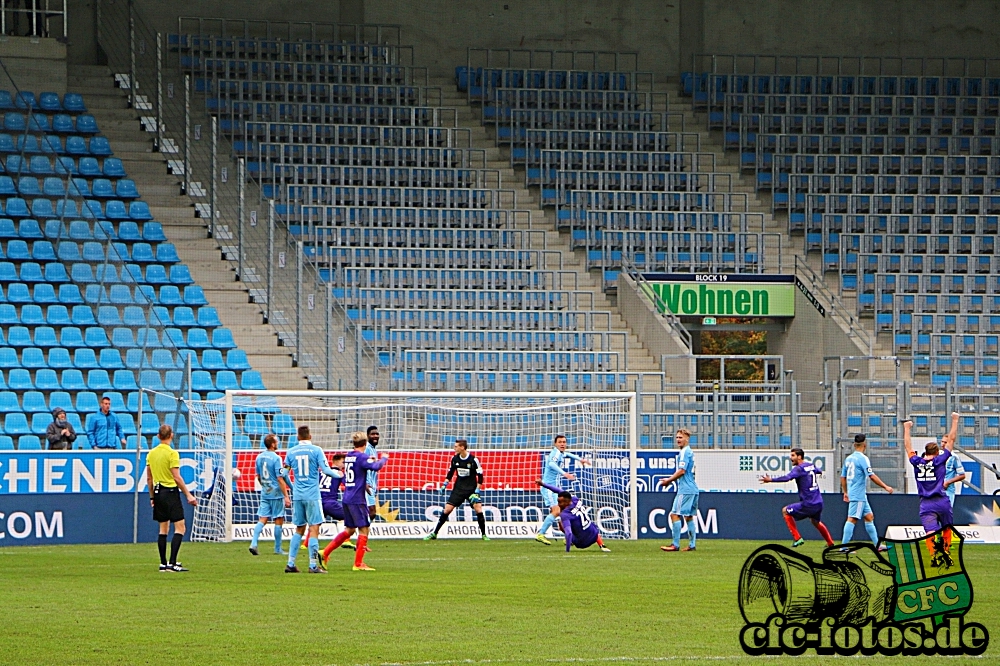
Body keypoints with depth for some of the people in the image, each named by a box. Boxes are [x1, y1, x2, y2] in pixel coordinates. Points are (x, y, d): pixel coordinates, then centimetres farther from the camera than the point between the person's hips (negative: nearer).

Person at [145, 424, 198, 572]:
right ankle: (172, 563, -13)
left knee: (163, 529, 13)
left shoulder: (151, 454, 7)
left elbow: (149, 479, 12)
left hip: (158, 492, 7)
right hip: (171, 492, -7)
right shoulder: (172, 453, -12)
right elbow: (177, 478, -16)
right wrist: (188, 495, -11)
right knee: (179, 528, -4)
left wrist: (152, 497, 21)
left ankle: (163, 563, 13)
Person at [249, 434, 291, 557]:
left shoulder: (259, 457, 6)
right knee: (279, 521, 4)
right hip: (276, 494, -6)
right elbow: (280, 479, -17)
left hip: (265, 494, 6)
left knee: (262, 519, 5)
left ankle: (253, 543, -10)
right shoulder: (276, 458, -15)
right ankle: (277, 549, 9)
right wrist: (286, 496, -15)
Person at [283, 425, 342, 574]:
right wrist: (338, 474, 9)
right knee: (314, 529, -3)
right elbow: (325, 470, -10)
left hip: (297, 495, 4)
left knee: (299, 529, 15)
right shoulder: (316, 450, -4)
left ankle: (290, 564, 12)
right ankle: (313, 566, -7)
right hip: (312, 495, -4)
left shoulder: (291, 452, 7)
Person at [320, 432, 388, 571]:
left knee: (349, 530, 17)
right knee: (364, 529, -1)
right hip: (357, 499, -8)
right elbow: (375, 466, -27)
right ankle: (358, 563, -2)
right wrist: (384, 459, -7)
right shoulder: (361, 457, -12)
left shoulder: (348, 457, 12)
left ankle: (325, 552, 12)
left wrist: (369, 460, 28)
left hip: (347, 498, 8)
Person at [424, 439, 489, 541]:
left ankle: (484, 535, -1)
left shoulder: (473, 460, -12)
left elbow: (480, 477, -8)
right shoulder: (455, 459, 0)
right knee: (447, 510, -4)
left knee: (479, 510, -16)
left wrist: (477, 491, -14)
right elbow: (450, 473, 14)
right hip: (458, 489, 3)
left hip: (471, 489, -3)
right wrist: (445, 484, 3)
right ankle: (434, 534, 4)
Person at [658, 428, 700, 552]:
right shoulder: (690, 452, 18)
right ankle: (692, 544, 14)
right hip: (693, 489, 10)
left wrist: (668, 480, -7)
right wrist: (671, 479, 19)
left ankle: (675, 545, -13)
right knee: (688, 516, 14)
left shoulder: (684, 452, -11)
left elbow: (681, 471, -17)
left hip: (685, 490, -10)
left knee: (674, 515, -10)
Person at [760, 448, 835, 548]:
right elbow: (819, 471, 34)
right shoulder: (811, 466, 11)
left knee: (786, 511, 7)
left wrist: (771, 479, -35)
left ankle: (797, 538, 3)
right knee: (815, 522, 33)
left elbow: (787, 478, -31)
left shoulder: (798, 469, -13)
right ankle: (830, 543, 41)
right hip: (819, 503, 8)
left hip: (808, 504, -8)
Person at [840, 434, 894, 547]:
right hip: (858, 495, -9)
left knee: (869, 517, 14)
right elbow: (871, 476, -19)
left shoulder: (848, 459, 12)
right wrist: (885, 487, -15)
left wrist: (845, 492, 27)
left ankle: (877, 545, 17)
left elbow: (843, 477, 18)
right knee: (852, 519, -10)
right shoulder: (862, 458, -13)